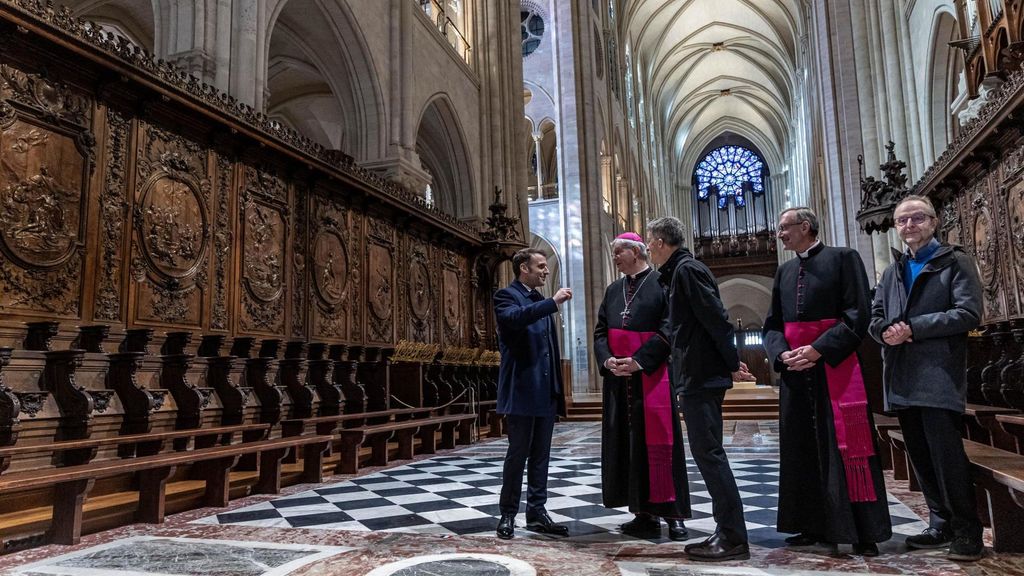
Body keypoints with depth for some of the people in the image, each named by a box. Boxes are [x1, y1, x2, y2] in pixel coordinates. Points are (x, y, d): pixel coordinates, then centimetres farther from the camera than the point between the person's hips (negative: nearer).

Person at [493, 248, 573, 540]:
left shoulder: (541, 301, 19)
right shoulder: (506, 295, -4)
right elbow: (513, 317, -28)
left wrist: (558, 386, 15)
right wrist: (553, 302, -28)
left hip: (547, 391, 7)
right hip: (522, 390, -7)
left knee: (540, 454, 10)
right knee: (518, 453, 0)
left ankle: (537, 512, 18)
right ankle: (508, 515, 11)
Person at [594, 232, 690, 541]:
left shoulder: (661, 283, -3)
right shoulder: (613, 290, 16)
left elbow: (668, 329, -11)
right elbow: (600, 331, 14)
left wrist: (639, 360, -17)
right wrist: (606, 359, -5)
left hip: (652, 375, -6)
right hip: (619, 378, 6)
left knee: (658, 440, -4)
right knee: (628, 442, 6)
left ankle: (673, 512, 6)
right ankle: (644, 512, 14)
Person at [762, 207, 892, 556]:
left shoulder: (843, 258, -1)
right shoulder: (784, 272, 15)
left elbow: (858, 314, -10)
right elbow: (772, 324, 13)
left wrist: (818, 349, -16)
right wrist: (782, 354, -7)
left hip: (836, 368, -6)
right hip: (795, 372, 6)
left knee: (846, 447, -3)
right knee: (803, 449, 8)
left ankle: (864, 532, 7)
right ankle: (815, 526, 19)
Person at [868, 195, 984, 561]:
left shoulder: (955, 262, 2)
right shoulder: (893, 271, 19)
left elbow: (969, 313, -11)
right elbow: (874, 315, 16)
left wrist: (913, 328, -15)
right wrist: (884, 332, -7)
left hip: (939, 375, -6)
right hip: (903, 377, 6)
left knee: (946, 455, -7)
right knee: (921, 457, 11)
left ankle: (967, 530, 7)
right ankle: (941, 524, 22)